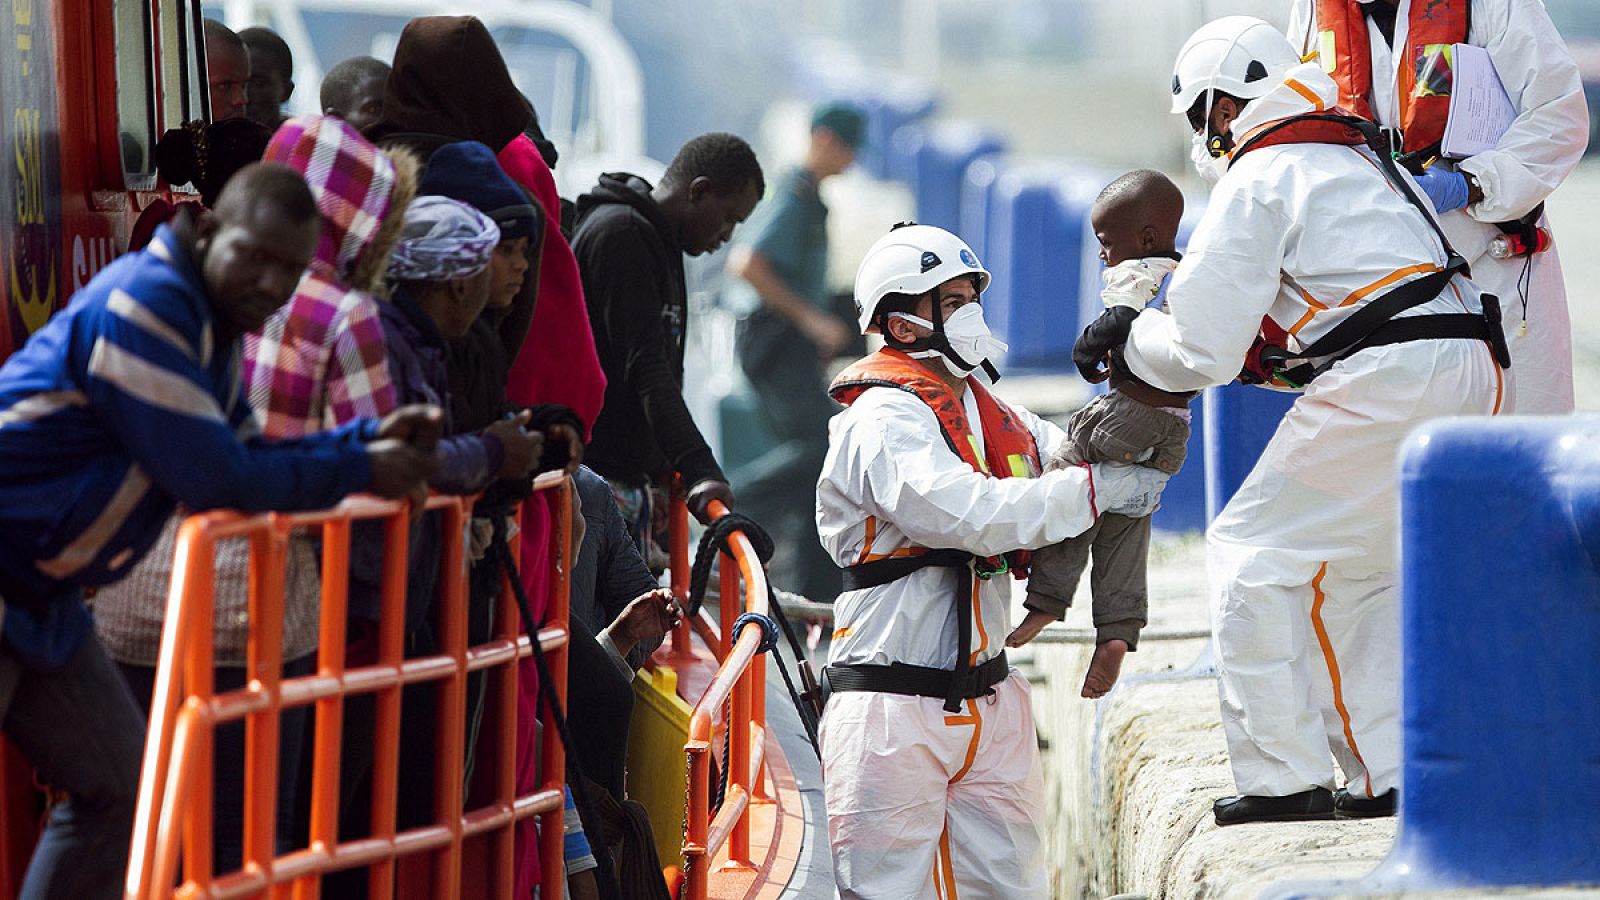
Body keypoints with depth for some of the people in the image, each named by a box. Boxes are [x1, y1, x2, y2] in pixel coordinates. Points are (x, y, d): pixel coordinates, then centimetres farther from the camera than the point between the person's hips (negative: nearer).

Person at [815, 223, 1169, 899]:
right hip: (894, 707, -8)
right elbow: (972, 514, -26)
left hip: (987, 702, 8)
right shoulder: (883, 421, -13)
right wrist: (1097, 489, -21)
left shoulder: (993, 415, 15)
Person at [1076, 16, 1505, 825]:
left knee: (1253, 554, 2)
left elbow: (1202, 349, 0)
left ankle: (1284, 777, -1)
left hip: (1386, 380, -8)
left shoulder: (1257, 179, 2)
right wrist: (1264, 355, 31)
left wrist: (1131, 337, 18)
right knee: (1360, 569, 21)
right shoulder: (1368, 162, 28)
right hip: (1469, 371, 9)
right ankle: (1390, 775, 15)